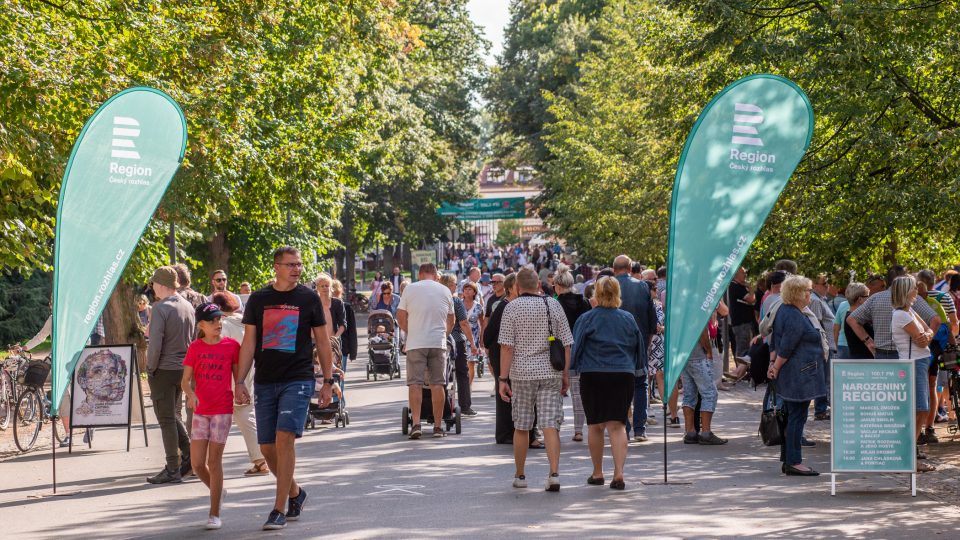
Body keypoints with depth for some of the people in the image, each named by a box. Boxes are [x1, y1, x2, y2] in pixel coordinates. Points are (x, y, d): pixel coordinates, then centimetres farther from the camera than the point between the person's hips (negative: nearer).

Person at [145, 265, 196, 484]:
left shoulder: (161, 308, -16)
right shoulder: (188, 306, 7)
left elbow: (155, 344, -19)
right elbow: (193, 339, 12)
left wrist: (150, 369, -7)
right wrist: (187, 364, 17)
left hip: (164, 370, -7)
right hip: (183, 368, 7)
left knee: (166, 419, 0)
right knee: (171, 415, 21)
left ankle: (173, 470, 4)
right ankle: (189, 453, 11)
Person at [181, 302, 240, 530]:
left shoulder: (231, 345, 0)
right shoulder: (195, 348, 3)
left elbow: (238, 376, 6)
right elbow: (185, 380, 1)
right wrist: (190, 394, -18)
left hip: (223, 410, -2)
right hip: (200, 410, 2)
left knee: (214, 461, -4)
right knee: (197, 463, 0)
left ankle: (214, 514, 2)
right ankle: (217, 491, 29)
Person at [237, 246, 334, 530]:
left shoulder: (309, 298, 3)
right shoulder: (258, 299, 6)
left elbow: (322, 342, 8)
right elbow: (248, 343, 7)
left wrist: (328, 382, 5)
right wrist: (240, 382, 0)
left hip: (298, 380, -3)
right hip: (265, 382, 3)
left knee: (284, 439, -16)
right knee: (267, 447, 5)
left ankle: (279, 510, -11)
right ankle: (295, 492, 30)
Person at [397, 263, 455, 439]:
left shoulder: (410, 289, 3)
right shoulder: (445, 291, 10)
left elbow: (400, 316, 6)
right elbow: (450, 321, 19)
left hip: (415, 343, -2)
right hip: (438, 342, 2)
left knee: (415, 383, 0)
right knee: (437, 384, 5)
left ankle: (416, 423, -11)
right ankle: (438, 426, 6)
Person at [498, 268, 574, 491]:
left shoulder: (512, 308, -3)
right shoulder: (553, 305, 4)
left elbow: (507, 347, -7)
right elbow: (566, 344, 4)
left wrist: (503, 379, -5)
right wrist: (565, 374, 11)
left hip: (522, 372, -1)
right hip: (551, 373, 1)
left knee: (521, 427, 9)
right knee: (550, 425, -2)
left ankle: (520, 475, 18)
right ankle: (554, 473, -13)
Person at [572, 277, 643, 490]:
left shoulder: (586, 318, -4)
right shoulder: (628, 319, 4)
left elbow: (575, 347, -2)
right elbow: (639, 347, 13)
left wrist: (573, 369, 8)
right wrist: (637, 370, 24)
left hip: (593, 376, -1)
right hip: (623, 376, 2)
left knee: (595, 426, 11)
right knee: (618, 425, -1)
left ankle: (597, 473, 20)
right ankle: (618, 473, -14)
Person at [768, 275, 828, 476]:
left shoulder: (784, 310, 13)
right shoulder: (796, 318, -19)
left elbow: (775, 341, 17)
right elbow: (786, 348, -19)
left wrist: (773, 363, 15)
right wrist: (776, 368, -7)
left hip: (791, 377, 10)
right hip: (799, 375, -10)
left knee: (790, 417, 13)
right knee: (797, 416, -6)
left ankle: (788, 460, 18)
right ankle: (793, 462, -4)